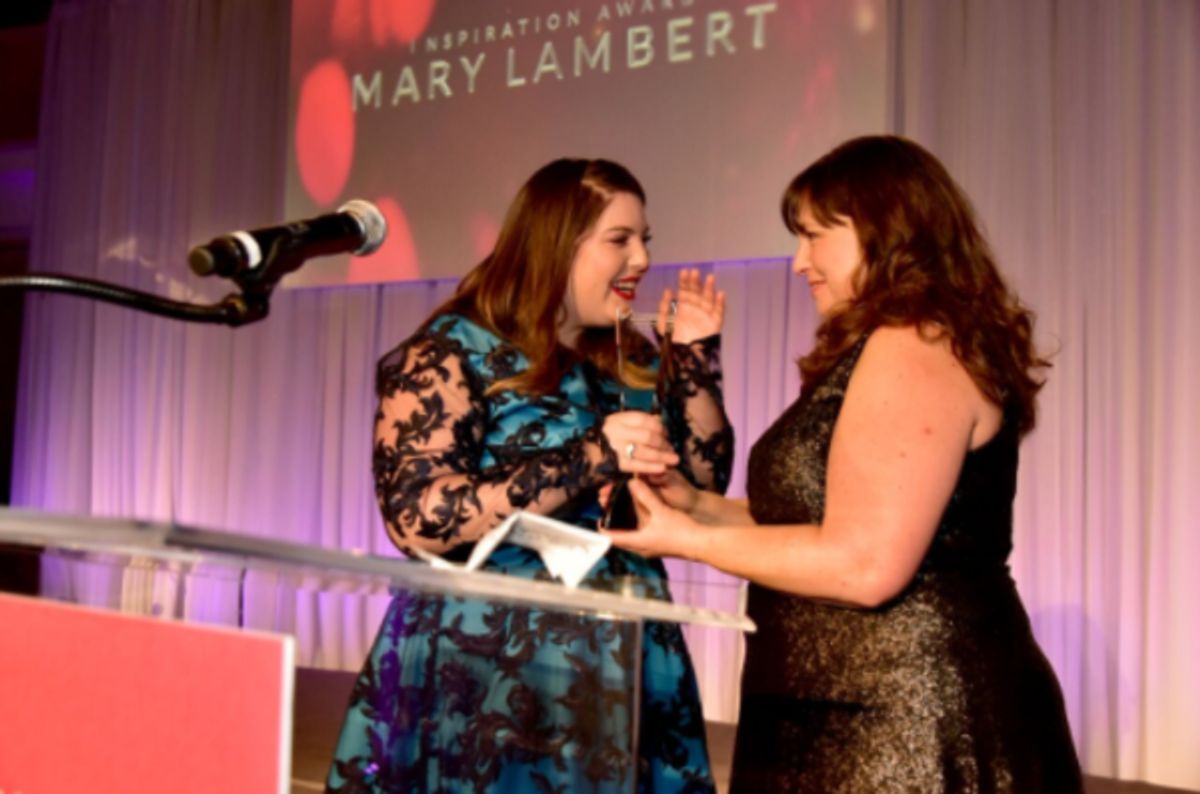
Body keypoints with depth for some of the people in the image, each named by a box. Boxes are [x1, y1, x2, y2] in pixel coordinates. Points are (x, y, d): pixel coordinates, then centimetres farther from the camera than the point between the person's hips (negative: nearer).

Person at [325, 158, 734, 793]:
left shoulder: (634, 363, 11)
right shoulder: (450, 353, -7)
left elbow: (703, 490, 9)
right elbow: (418, 517, -19)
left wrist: (695, 359, 1)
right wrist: (588, 461, -23)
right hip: (486, 676, -5)